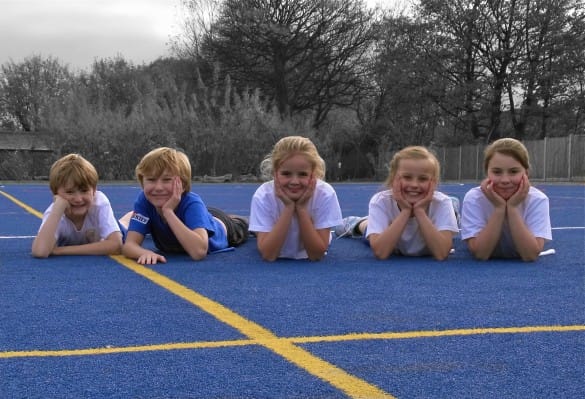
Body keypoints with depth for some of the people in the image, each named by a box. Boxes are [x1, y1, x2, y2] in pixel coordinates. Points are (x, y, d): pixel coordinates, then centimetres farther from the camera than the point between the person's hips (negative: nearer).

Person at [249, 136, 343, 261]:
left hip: (310, 253, 0)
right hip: (275, 252, 0)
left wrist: (302, 208, -42)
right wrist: (288, 208, -43)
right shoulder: (263, 196, -34)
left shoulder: (325, 194, -34)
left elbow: (316, 255, -32)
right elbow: (268, 255, -37)